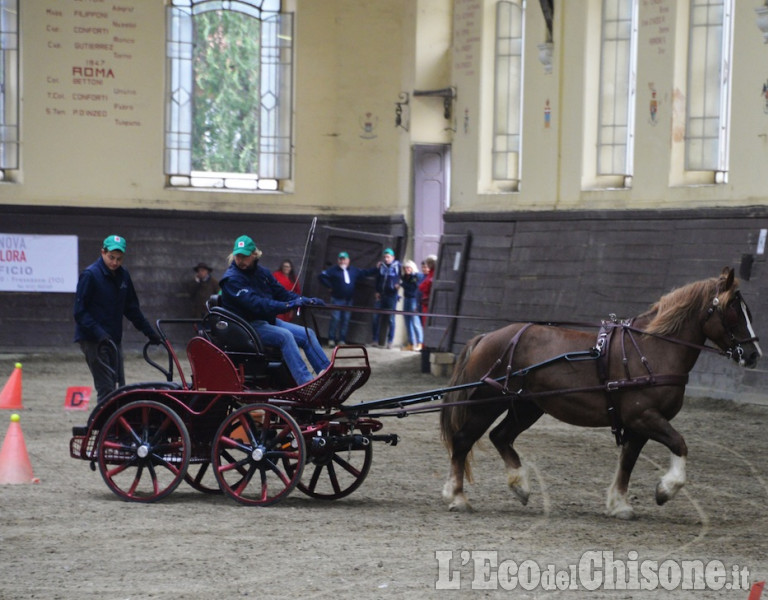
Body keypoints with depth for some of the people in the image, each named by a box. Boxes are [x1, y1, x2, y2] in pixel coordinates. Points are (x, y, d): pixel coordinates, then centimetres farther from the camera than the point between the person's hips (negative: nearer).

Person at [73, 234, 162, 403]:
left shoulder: (123, 275, 9)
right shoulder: (90, 275, -12)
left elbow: (132, 308, 20)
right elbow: (80, 312, -14)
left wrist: (150, 332, 16)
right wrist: (99, 333, -25)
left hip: (114, 339, 7)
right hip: (93, 340, -7)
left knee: (119, 386, 8)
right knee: (106, 388, -13)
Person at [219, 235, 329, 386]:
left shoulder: (262, 273, 12)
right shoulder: (232, 279, -14)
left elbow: (281, 293, 11)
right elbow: (255, 304, -26)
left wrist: (306, 301, -6)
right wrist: (288, 305, -33)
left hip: (268, 321, 8)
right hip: (247, 326, -8)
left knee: (308, 334, -3)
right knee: (284, 335, -31)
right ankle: (305, 382, -38)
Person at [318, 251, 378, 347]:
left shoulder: (354, 270, 12)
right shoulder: (333, 270, -3)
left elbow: (365, 273, 23)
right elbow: (321, 276, -5)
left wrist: (376, 269, 21)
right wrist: (330, 286, -7)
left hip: (348, 300, 5)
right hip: (337, 299, -5)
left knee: (345, 320, 4)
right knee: (335, 319, -10)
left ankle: (342, 340, 9)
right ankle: (331, 339, -5)